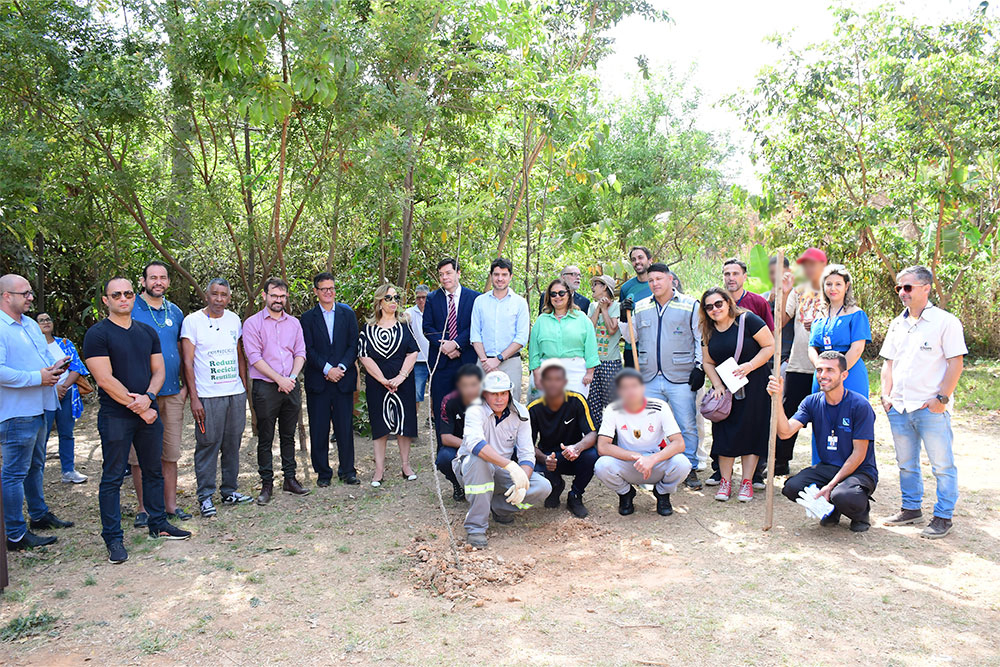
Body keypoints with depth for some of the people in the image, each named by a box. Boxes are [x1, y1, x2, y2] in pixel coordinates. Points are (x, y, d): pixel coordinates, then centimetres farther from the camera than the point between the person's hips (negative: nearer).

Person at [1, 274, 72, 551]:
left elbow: (44, 357, 25)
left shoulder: (30, 324, 14)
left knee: (35, 466, 22)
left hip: (39, 409, 10)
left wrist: (55, 366, 3)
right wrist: (37, 377, -21)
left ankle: (39, 515, 36)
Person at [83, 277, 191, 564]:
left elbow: (158, 370, 10)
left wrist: (149, 397, -10)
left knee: (154, 471, 13)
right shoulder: (97, 334, -7)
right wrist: (139, 409, -13)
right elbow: (105, 379, -13)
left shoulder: (147, 332, 11)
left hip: (148, 413, 6)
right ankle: (113, 538, 9)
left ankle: (158, 524, 26)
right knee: (113, 477, 1)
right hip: (115, 417, -5)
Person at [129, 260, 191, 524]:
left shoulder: (175, 312, 12)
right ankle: (143, 507, 14)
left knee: (171, 453, 9)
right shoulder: (131, 309, -3)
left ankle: (170, 504, 19)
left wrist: (185, 385, 10)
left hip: (172, 393, 4)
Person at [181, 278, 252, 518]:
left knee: (233, 444, 9)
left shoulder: (234, 319, 11)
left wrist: (245, 386, 13)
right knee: (208, 444, -1)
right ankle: (205, 496, 9)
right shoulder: (192, 321, -4)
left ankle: (229, 491, 20)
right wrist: (194, 398, -12)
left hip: (236, 393, 5)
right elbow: (187, 362, -6)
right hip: (208, 396, -4)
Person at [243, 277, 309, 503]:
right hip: (265, 388, -4)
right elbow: (254, 357, -9)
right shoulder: (252, 323, -2)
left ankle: (290, 479, 20)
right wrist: (279, 379, -14)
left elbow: (300, 353, 9)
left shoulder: (294, 323, 12)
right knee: (265, 438, 2)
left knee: (288, 436, 11)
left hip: (291, 387, 4)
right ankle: (267, 484, 10)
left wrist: (292, 377, -8)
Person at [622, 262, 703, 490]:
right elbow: (631, 339, 15)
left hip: (681, 379, -3)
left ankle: (689, 469, 13)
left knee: (687, 426, 0)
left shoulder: (690, 305, 3)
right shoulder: (640, 307, 12)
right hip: (649, 379, 3)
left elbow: (701, 339, 4)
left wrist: (699, 367, -3)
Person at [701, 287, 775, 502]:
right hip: (725, 389, 4)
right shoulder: (708, 331, 5)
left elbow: (770, 346, -9)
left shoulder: (747, 320, -10)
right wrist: (717, 385, -5)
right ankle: (725, 481, 9)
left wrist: (749, 366, -19)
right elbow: (708, 363, 10)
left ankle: (747, 482, 9)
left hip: (753, 386, -4)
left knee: (751, 432, 0)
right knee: (725, 433, 1)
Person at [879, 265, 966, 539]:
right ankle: (911, 508, 29)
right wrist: (886, 395, 7)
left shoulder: (945, 321, -6)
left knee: (942, 465, 2)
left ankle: (943, 517, 12)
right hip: (898, 408, 6)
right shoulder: (897, 324, 13)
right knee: (906, 464, 15)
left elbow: (956, 363, -9)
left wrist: (942, 398, -13)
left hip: (931, 408, -6)